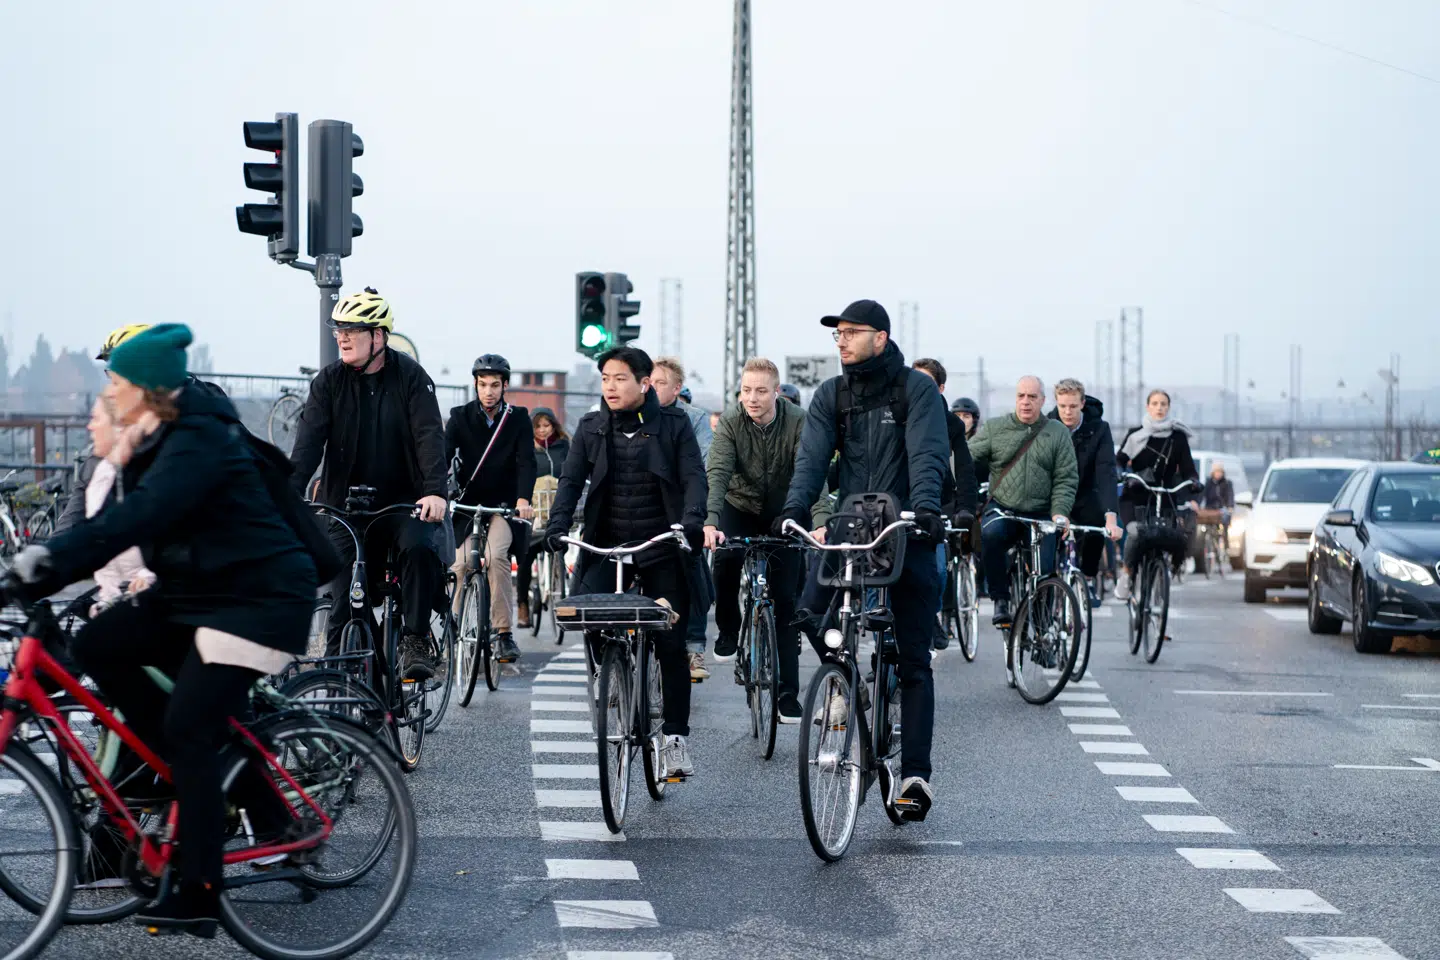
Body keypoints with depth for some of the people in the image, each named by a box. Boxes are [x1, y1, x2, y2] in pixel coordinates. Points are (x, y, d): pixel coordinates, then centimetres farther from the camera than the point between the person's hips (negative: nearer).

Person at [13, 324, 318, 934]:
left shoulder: (201, 440, -22)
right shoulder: (156, 438, 9)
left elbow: (140, 516, -35)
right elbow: (120, 515, 5)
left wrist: (53, 561, -42)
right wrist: (47, 558, -10)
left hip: (258, 597, -9)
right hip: (196, 590, 10)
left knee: (189, 728, -14)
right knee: (97, 645, -3)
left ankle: (197, 895, -9)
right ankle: (181, 768, 8)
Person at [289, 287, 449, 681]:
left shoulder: (410, 377, -4)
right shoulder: (329, 381, 0)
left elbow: (429, 435, -14)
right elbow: (308, 441, -9)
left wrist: (436, 492, -30)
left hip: (403, 501, -2)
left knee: (419, 546, -30)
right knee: (342, 597, -4)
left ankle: (416, 640, -18)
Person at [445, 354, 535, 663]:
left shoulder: (518, 418, -2)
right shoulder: (461, 417, -1)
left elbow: (526, 461, -12)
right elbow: (443, 455, -12)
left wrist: (523, 498, -30)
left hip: (504, 504, -2)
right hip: (469, 503, 2)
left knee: (496, 556, -24)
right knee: (462, 563, -10)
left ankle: (504, 632, -19)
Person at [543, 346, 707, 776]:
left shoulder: (674, 424, 1)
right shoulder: (591, 428, 8)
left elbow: (694, 477, -6)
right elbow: (571, 479, 1)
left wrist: (692, 520, -25)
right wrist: (557, 525, -16)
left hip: (662, 549, -2)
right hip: (607, 546, 2)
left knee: (671, 644, -1)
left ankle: (676, 736, 10)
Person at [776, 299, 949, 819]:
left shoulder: (916, 388, -5)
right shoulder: (830, 395, 6)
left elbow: (927, 454, -17)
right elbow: (812, 456, -6)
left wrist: (925, 508, -34)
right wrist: (794, 509, -23)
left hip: (907, 530, -3)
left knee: (913, 660, -1)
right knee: (811, 611, -20)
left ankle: (915, 774, 2)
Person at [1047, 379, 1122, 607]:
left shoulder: (1098, 429, -19)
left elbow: (1106, 473, -28)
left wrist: (1111, 517, -41)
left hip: (1084, 496, 0)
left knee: (1096, 523, -27)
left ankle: (1088, 580, -6)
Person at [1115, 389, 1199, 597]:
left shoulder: (1178, 437, 7)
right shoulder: (1136, 434, 4)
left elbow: (1187, 468, 6)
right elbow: (1119, 460, -1)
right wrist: (1121, 474, -22)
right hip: (1134, 497, -3)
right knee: (1136, 532, -30)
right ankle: (1126, 572, -9)